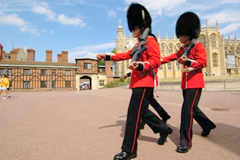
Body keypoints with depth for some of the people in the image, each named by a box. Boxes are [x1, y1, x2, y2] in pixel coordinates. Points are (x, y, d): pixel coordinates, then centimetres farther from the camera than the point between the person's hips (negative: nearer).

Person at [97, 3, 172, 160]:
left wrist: (140, 65, -34)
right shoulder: (139, 43, 22)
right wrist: (107, 57, 16)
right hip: (138, 81, 10)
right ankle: (165, 129, 35)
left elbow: (156, 61, -16)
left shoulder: (150, 40, -6)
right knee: (142, 111, 17)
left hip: (144, 82, -10)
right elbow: (127, 55, 23)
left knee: (134, 114, -9)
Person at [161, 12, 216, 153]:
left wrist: (189, 62, -35)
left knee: (187, 109, -13)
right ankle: (208, 125, 44)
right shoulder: (183, 49, 15)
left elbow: (203, 62, -17)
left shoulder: (198, 46, -6)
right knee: (192, 108, 18)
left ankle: (186, 141, -3)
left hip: (195, 82, -8)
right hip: (185, 83, 8)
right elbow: (171, 57, 15)